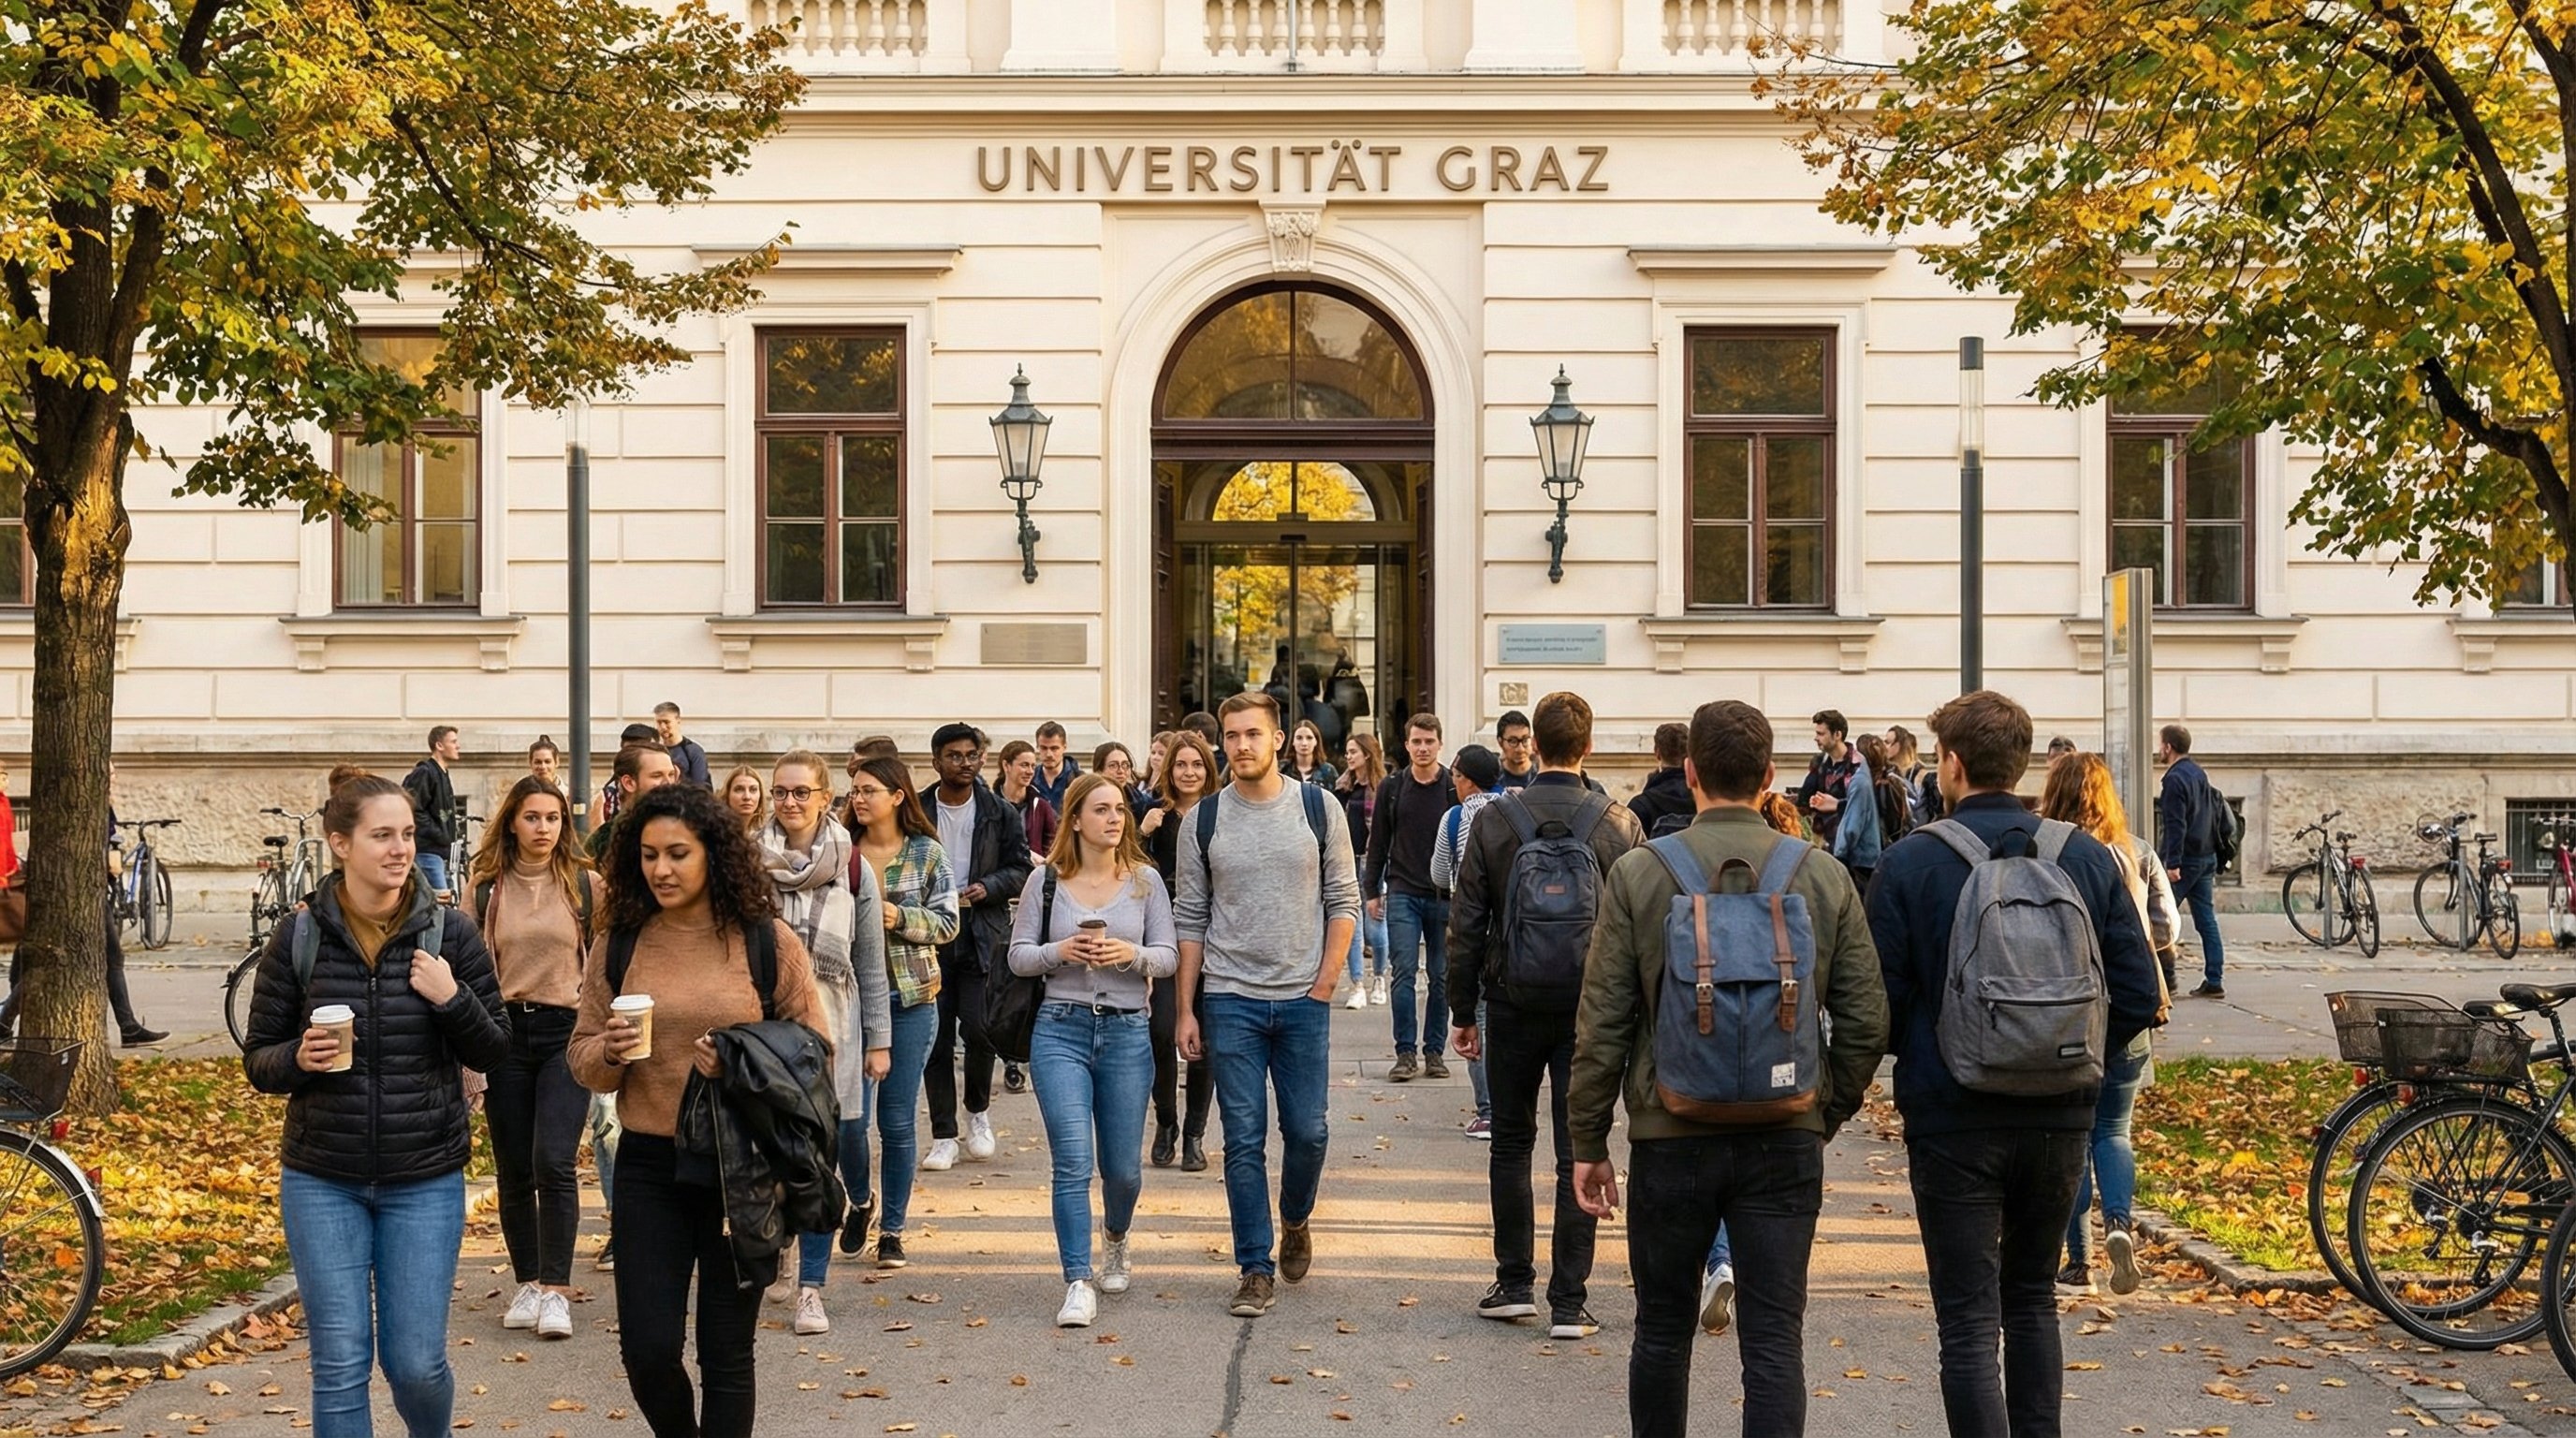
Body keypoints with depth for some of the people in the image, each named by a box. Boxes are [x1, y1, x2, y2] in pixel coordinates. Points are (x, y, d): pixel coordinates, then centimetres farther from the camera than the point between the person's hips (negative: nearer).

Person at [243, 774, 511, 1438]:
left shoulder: (450, 933, -3)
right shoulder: (298, 938, -3)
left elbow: (495, 1053, 1)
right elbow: (258, 1059, 4)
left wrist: (453, 999, -18)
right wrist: (299, 1058, -18)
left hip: (425, 1182, 0)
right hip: (322, 1182, 0)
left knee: (416, 1363, 4)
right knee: (340, 1365, 1)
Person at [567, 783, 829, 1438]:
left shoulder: (769, 942, -5)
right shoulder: (621, 944, 3)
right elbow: (582, 1060, 9)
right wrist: (609, 1052, -13)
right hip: (649, 1164, 2)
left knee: (726, 1353, 7)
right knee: (647, 1348, 2)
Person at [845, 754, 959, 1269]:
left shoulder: (926, 853, 1)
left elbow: (947, 922, 1)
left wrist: (900, 918, -14)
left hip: (910, 998, -1)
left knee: (898, 1120, 2)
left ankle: (892, 1230, 12)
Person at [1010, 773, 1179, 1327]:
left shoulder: (1145, 880, 3)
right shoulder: (1047, 882, 2)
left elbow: (1169, 957, 3)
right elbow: (1018, 957, 4)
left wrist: (1132, 954, -17)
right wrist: (1060, 951, -14)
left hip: (1127, 1032, 1)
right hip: (1060, 1030, -1)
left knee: (1122, 1166, 8)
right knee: (1073, 1161, -11)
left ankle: (1115, 1239, 40)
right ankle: (1078, 1284, -7)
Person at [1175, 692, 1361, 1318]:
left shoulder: (1318, 808, 1)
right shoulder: (1204, 820, 2)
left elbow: (1343, 901, 4)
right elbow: (1191, 920, 6)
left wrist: (1324, 984, -5)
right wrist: (1185, 1010, 2)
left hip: (1303, 1000, 0)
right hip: (1230, 1000, 0)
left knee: (1307, 1131, 3)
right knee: (1244, 1141, 1)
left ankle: (1295, 1221, 33)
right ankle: (1256, 1270, 9)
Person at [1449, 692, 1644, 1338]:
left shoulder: (1492, 820, -4)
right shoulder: (1620, 825, -4)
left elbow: (1466, 927, -2)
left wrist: (1465, 1011, 7)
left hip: (1513, 1002, 0)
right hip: (1591, 1008, 0)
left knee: (1512, 1143, 15)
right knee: (1579, 1152, 4)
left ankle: (1513, 1284, 18)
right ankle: (1569, 1302, 5)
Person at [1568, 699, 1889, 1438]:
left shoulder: (1638, 874, -6)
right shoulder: (1824, 878, -1)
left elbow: (1603, 1023, -5)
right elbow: (1866, 1022, 1)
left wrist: (1588, 1141, 3)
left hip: (1671, 1135, -1)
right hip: (1786, 1141, 1)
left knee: (1663, 1329, 16)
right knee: (1775, 1337, 4)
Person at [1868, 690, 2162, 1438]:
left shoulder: (1909, 862, -10)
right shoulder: (2089, 857, 0)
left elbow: (1881, 1003, -11)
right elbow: (2138, 996, -1)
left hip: (1952, 1119, -4)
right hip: (2060, 1118, 4)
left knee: (1969, 1321, 1)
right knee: (2032, 1299, 22)